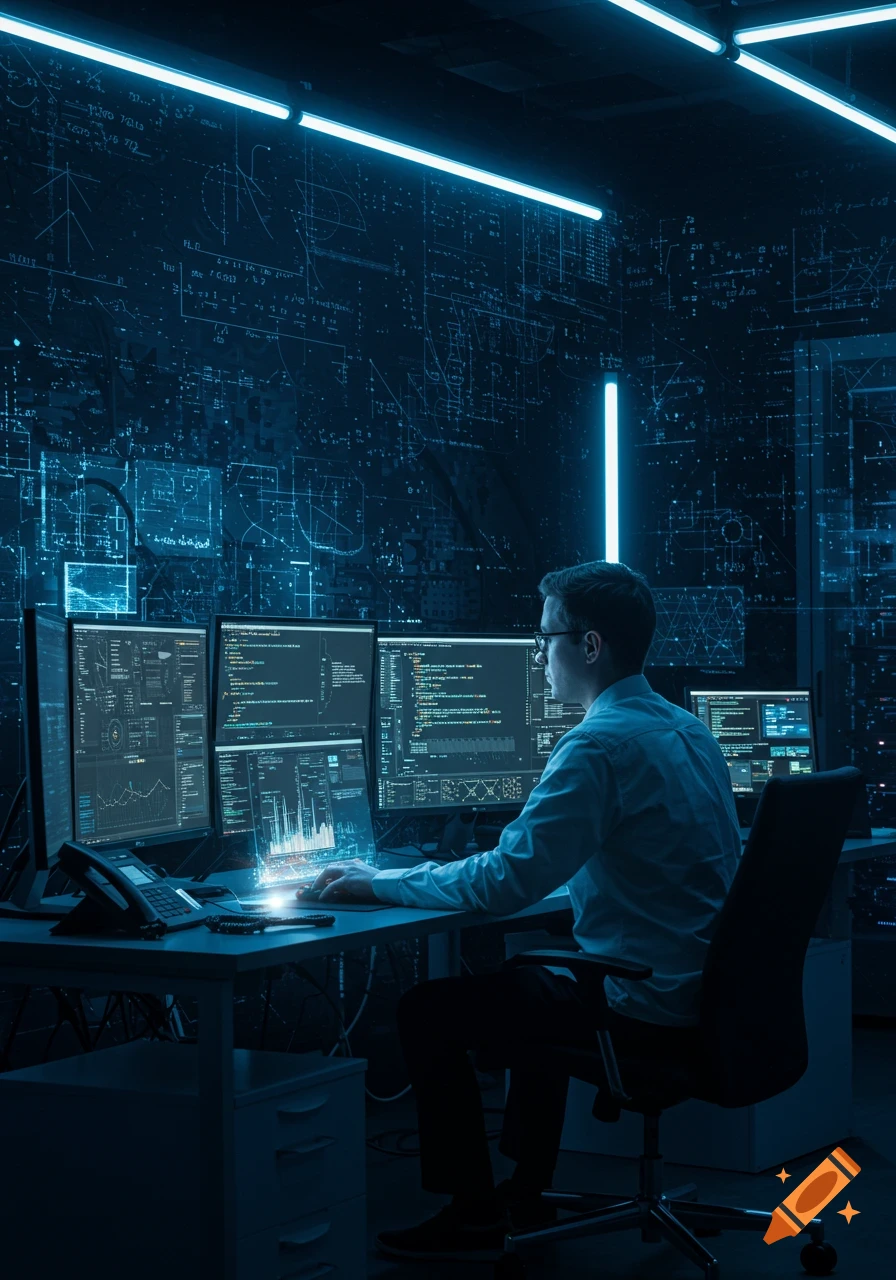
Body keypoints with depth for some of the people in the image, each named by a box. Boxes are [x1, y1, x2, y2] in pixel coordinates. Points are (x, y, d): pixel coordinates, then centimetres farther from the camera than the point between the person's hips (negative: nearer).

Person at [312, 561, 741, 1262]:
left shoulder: (600, 745, -20)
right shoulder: (690, 730, 10)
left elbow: (501, 885, -22)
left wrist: (379, 883, -9)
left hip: (645, 1011, -9)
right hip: (707, 995, 10)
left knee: (428, 1008, 2)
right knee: (532, 979, 32)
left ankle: (475, 1217, 13)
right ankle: (525, 1192, 37)